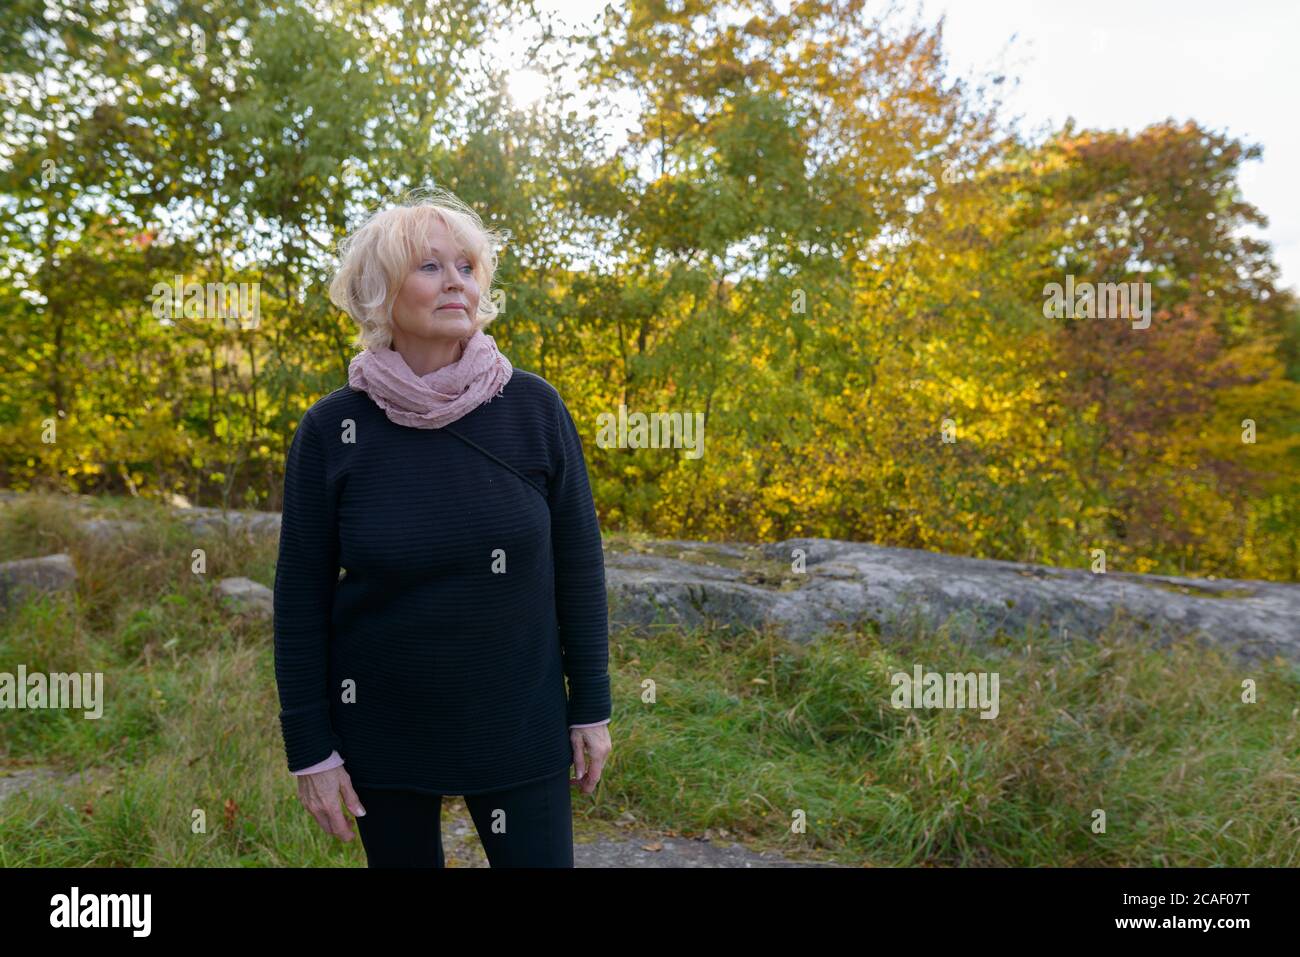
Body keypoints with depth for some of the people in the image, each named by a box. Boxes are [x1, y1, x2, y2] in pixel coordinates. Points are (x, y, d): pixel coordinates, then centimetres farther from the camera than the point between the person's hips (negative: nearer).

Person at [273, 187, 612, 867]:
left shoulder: (534, 408, -8)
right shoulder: (331, 429, -9)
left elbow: (578, 562, -2)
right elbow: (302, 597, -4)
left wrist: (591, 708, 1)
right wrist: (311, 749, -3)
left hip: (520, 727, 0)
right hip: (381, 732, 0)